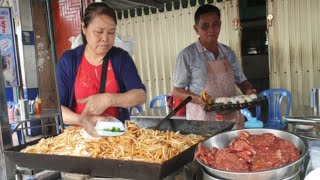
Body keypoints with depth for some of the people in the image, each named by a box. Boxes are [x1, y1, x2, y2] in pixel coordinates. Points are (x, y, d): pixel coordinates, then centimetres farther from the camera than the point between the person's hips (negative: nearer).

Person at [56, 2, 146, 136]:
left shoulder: (121, 57, 3)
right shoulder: (68, 60, 0)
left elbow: (140, 95, -5)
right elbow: (55, 107, -5)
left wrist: (108, 99, -19)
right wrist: (82, 120, -22)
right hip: (80, 134, 1)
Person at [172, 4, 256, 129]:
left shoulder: (228, 52, 6)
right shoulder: (187, 55, -8)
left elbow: (241, 80, 14)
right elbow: (177, 91, -6)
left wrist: (248, 90, -7)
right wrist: (198, 99, -22)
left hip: (232, 118, 5)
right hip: (203, 121, -4)